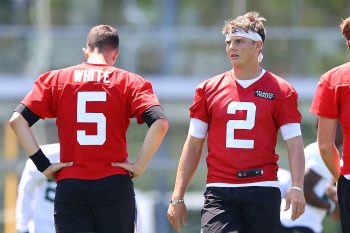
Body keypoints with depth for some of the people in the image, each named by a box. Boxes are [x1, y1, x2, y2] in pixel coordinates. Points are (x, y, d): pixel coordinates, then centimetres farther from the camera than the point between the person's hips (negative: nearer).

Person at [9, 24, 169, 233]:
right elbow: (160, 123, -11)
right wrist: (140, 165, -4)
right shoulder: (130, 81, 4)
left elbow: (18, 120, -1)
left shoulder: (55, 79, 9)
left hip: (70, 186, 1)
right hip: (115, 185, -1)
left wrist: (43, 165, 0)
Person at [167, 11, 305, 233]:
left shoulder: (281, 91, 3)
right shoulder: (209, 89, 9)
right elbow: (193, 146, 12)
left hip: (263, 189, -1)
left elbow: (295, 144, -1)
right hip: (219, 191, 1)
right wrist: (177, 197, 7)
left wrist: (297, 188, -16)